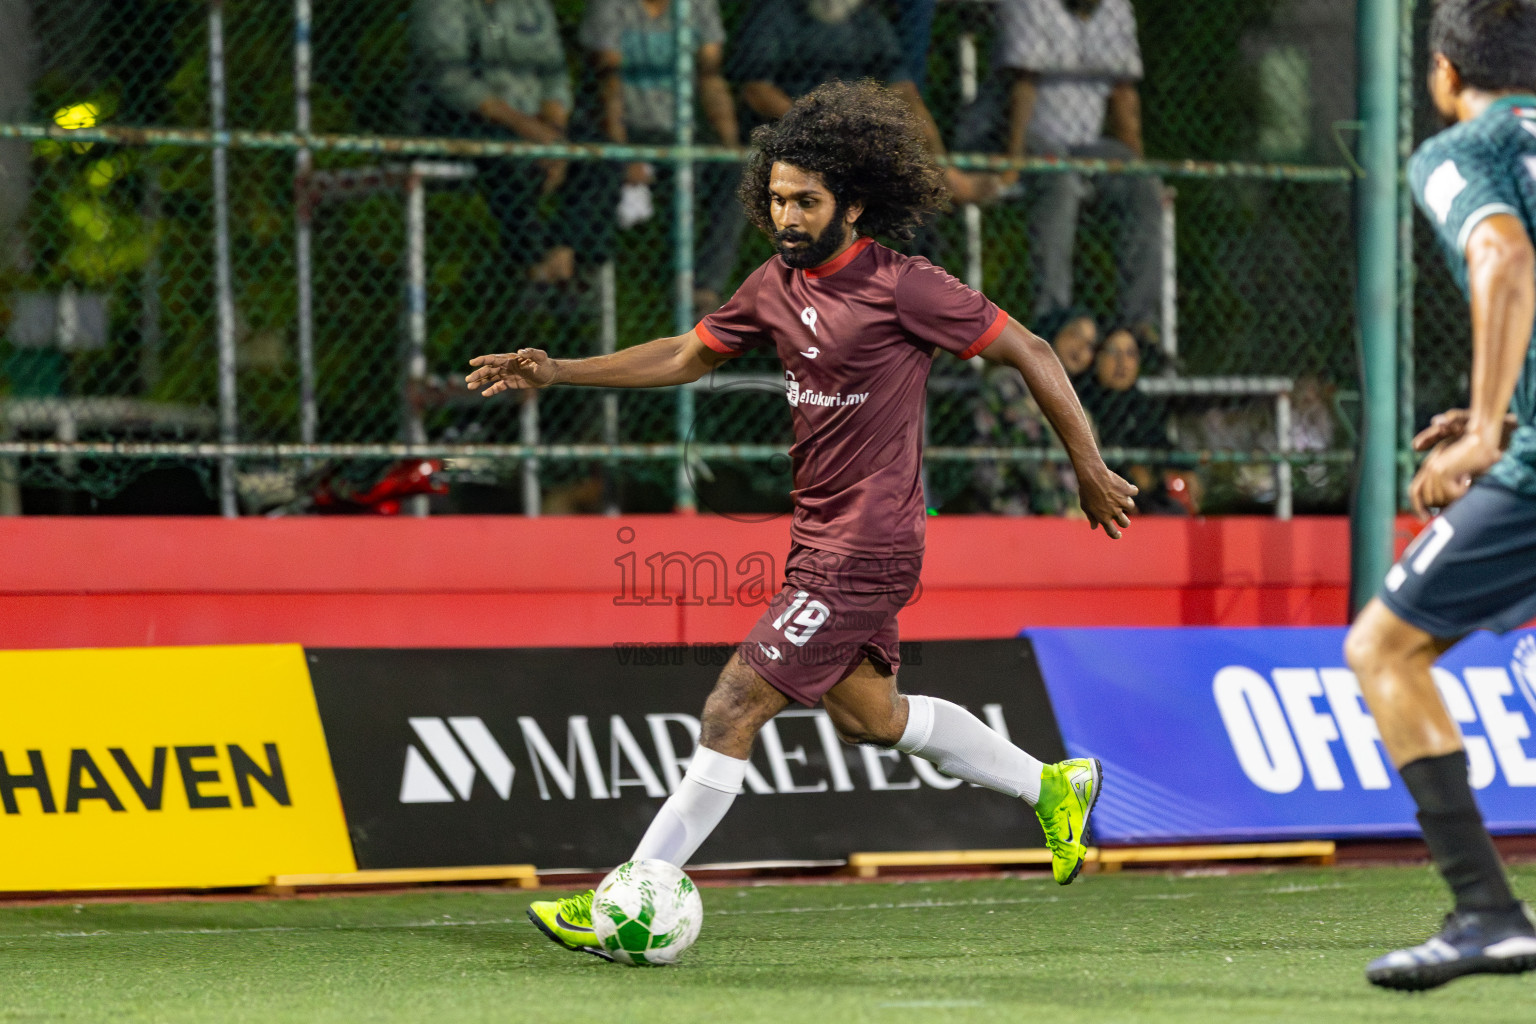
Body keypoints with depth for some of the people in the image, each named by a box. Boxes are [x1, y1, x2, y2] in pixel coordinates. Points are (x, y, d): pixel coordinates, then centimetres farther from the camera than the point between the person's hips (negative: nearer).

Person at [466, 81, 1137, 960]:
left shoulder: (903, 287, -17)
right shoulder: (779, 285, 6)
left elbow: (1030, 352, -10)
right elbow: (686, 357, 18)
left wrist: (1092, 472, -5)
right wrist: (556, 373, 10)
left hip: (863, 550, -9)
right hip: (819, 538, 9)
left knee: (735, 709, -9)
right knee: (868, 714, 21)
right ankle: (1053, 786, 36)